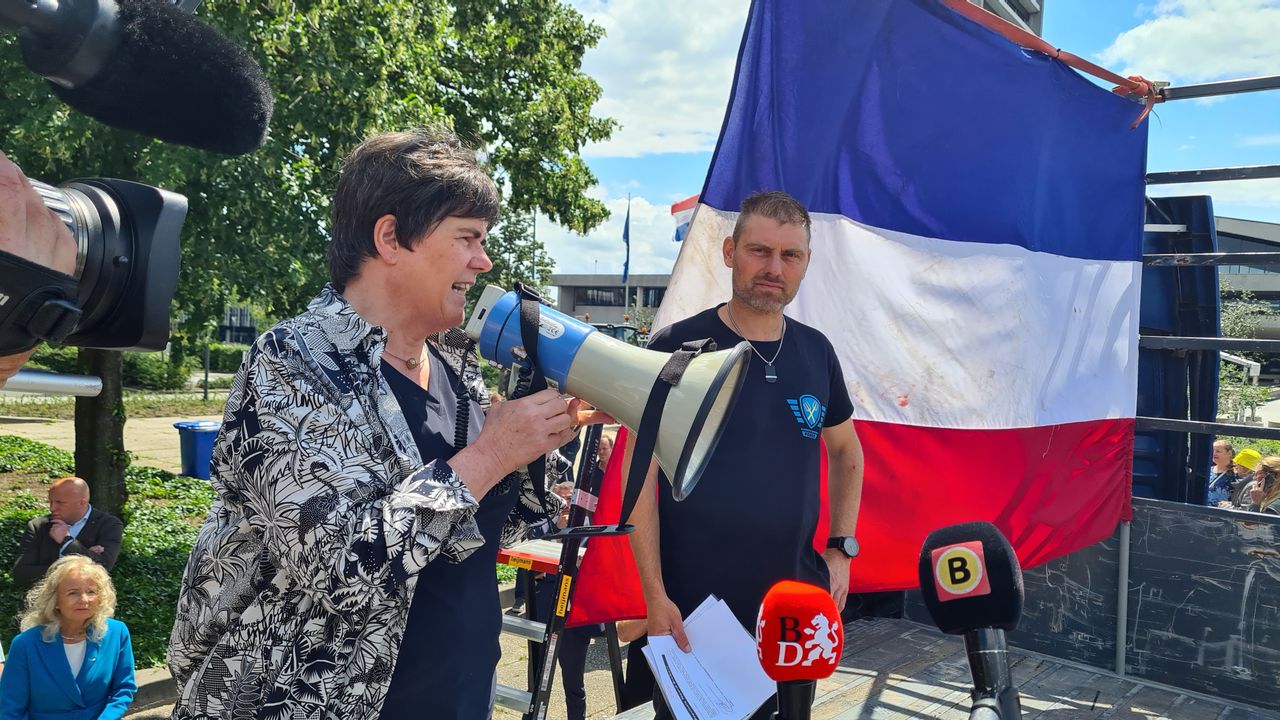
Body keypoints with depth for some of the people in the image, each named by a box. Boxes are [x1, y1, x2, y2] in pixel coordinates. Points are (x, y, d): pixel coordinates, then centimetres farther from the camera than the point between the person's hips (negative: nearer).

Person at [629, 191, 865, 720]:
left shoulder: (816, 352, 5)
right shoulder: (677, 348, -10)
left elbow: (846, 453, 19)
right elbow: (641, 473, -10)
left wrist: (842, 549, 9)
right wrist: (655, 596, -14)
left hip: (795, 605, 5)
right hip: (692, 608, -4)